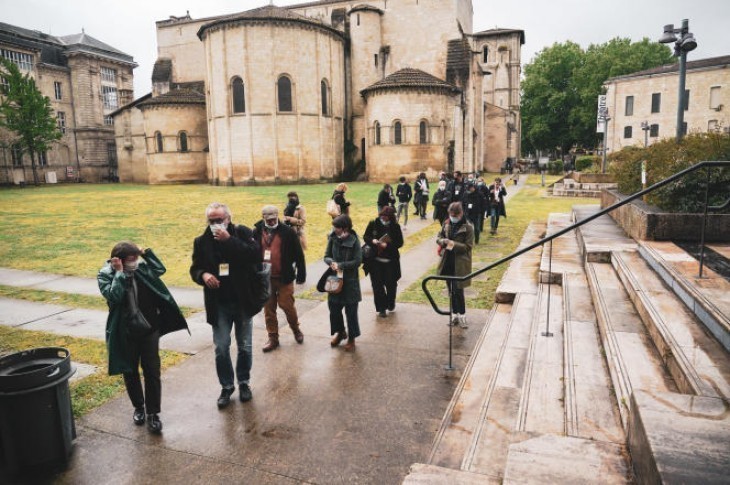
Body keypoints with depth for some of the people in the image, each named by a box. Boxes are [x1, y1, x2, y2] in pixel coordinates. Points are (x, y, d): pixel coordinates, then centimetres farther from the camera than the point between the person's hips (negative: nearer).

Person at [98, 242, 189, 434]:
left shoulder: (141, 268, -1)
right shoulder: (105, 275, -10)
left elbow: (160, 269, 6)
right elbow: (113, 296, -24)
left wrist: (146, 252, -2)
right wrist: (119, 272, -23)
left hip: (149, 329, 2)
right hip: (125, 333, -1)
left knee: (152, 371, 2)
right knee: (130, 372, 14)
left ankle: (152, 413, 13)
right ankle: (139, 407, 35)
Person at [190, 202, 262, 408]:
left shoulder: (242, 233, -7)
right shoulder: (202, 241, -1)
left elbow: (255, 254, -22)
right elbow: (195, 268, 6)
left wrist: (229, 240, -25)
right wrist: (203, 275, -17)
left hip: (243, 301, -1)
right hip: (218, 305, 1)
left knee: (245, 346, 12)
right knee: (221, 348, 6)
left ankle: (244, 382, 32)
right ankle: (226, 386, 25)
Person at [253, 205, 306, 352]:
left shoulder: (287, 231, -7)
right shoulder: (257, 232, 0)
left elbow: (298, 253, -3)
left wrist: (301, 273, -3)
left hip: (284, 277, -3)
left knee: (287, 305, 2)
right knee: (268, 309, 9)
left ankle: (296, 329, 29)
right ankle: (273, 338, 23)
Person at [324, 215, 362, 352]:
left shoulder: (354, 241, -14)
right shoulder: (332, 239, -3)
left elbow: (358, 261, -15)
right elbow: (326, 256, 3)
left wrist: (340, 265, -20)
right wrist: (332, 262, -19)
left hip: (350, 281, -4)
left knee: (350, 311, 5)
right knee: (334, 308, 12)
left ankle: (351, 338, 23)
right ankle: (340, 332, 36)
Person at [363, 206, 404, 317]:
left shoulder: (395, 227, -4)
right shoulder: (373, 224, -2)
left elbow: (400, 242, -6)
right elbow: (365, 237, 4)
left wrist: (387, 245, -22)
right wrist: (372, 241, -18)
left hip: (391, 261, 0)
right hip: (375, 260, 0)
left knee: (391, 283, 9)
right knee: (377, 284, 2)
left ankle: (390, 303, 37)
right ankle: (381, 308, 15)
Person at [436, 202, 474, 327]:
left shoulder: (467, 227, -10)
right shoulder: (447, 224, 5)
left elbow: (468, 246, -12)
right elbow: (439, 237, 11)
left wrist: (454, 244, -24)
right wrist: (443, 241, -12)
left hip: (460, 263, -5)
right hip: (447, 262, 5)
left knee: (458, 290, -3)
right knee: (451, 290, 13)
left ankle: (462, 315, 15)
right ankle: (455, 314, 26)